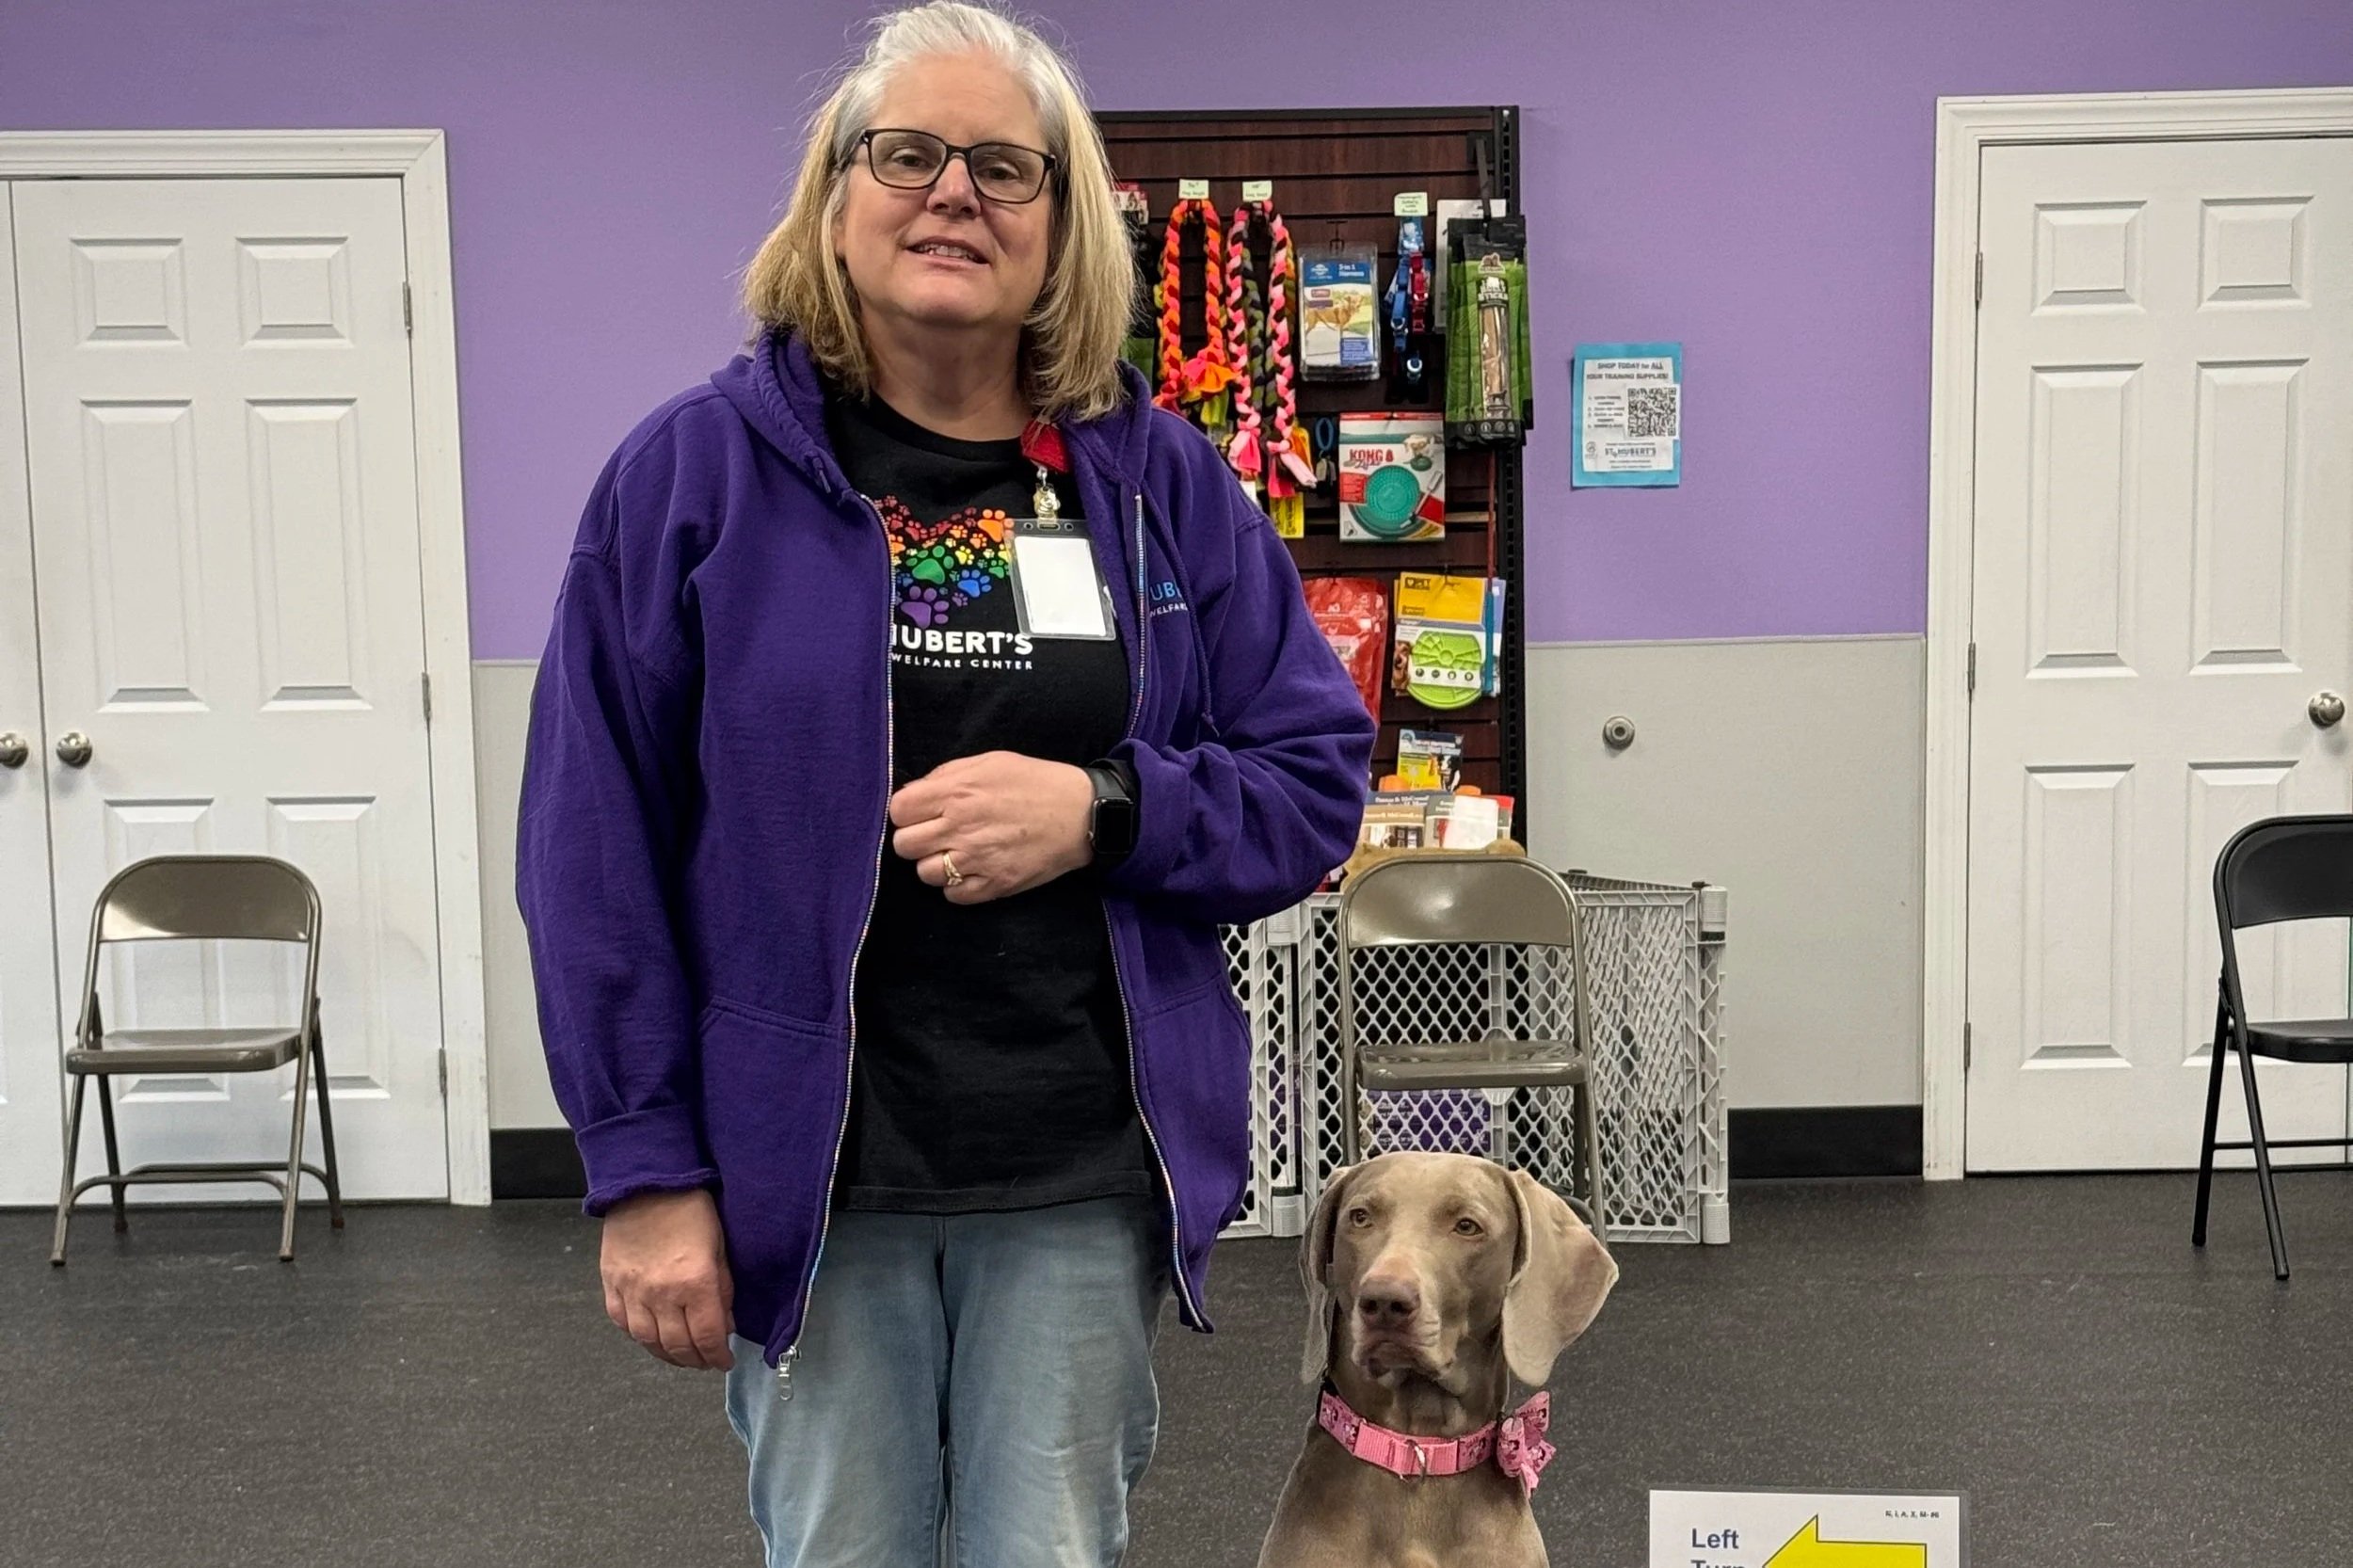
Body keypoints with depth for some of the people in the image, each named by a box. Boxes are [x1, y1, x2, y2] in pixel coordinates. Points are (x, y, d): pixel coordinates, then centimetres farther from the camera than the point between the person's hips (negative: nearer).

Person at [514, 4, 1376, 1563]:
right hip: (806, 1171, -1)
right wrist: (647, 1170, -7)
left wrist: (1101, 812, -15)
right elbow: (596, 849, -3)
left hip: (1090, 1177, 2)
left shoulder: (1163, 480, 4)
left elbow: (1316, 784, 4)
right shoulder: (694, 472, -3)